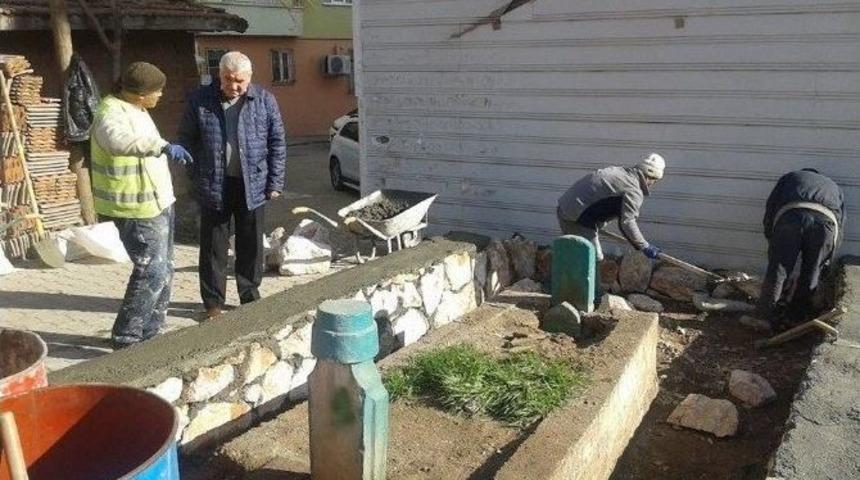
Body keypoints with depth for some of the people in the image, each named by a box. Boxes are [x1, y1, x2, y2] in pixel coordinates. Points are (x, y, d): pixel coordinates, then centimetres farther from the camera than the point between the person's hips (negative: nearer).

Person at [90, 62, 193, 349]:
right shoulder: (111, 114, -20)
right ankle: (125, 338, 2)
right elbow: (120, 142, -45)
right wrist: (163, 146, -55)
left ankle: (149, 332, 25)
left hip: (158, 202, 10)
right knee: (152, 272, -10)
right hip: (137, 209, -10)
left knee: (164, 271, 14)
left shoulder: (136, 110, 11)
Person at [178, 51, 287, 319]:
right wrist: (194, 178, 0)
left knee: (251, 245, 11)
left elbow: (277, 143, 2)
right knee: (213, 246, 6)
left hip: (252, 185, 1)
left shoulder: (264, 101, 0)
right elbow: (186, 140, 5)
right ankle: (213, 301, 18)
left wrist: (275, 183, -2)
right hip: (214, 185, 0)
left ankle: (250, 297, 26)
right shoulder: (200, 100, -1)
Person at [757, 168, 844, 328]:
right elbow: (841, 225, 35)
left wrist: (771, 240, 29)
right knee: (811, 274, 15)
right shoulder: (833, 186, 44)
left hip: (791, 215, -2)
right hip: (826, 220, 2)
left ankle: (766, 315, 10)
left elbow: (770, 208, 23)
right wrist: (826, 260, 38)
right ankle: (793, 318, 21)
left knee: (777, 271, 5)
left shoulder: (790, 177, 38)